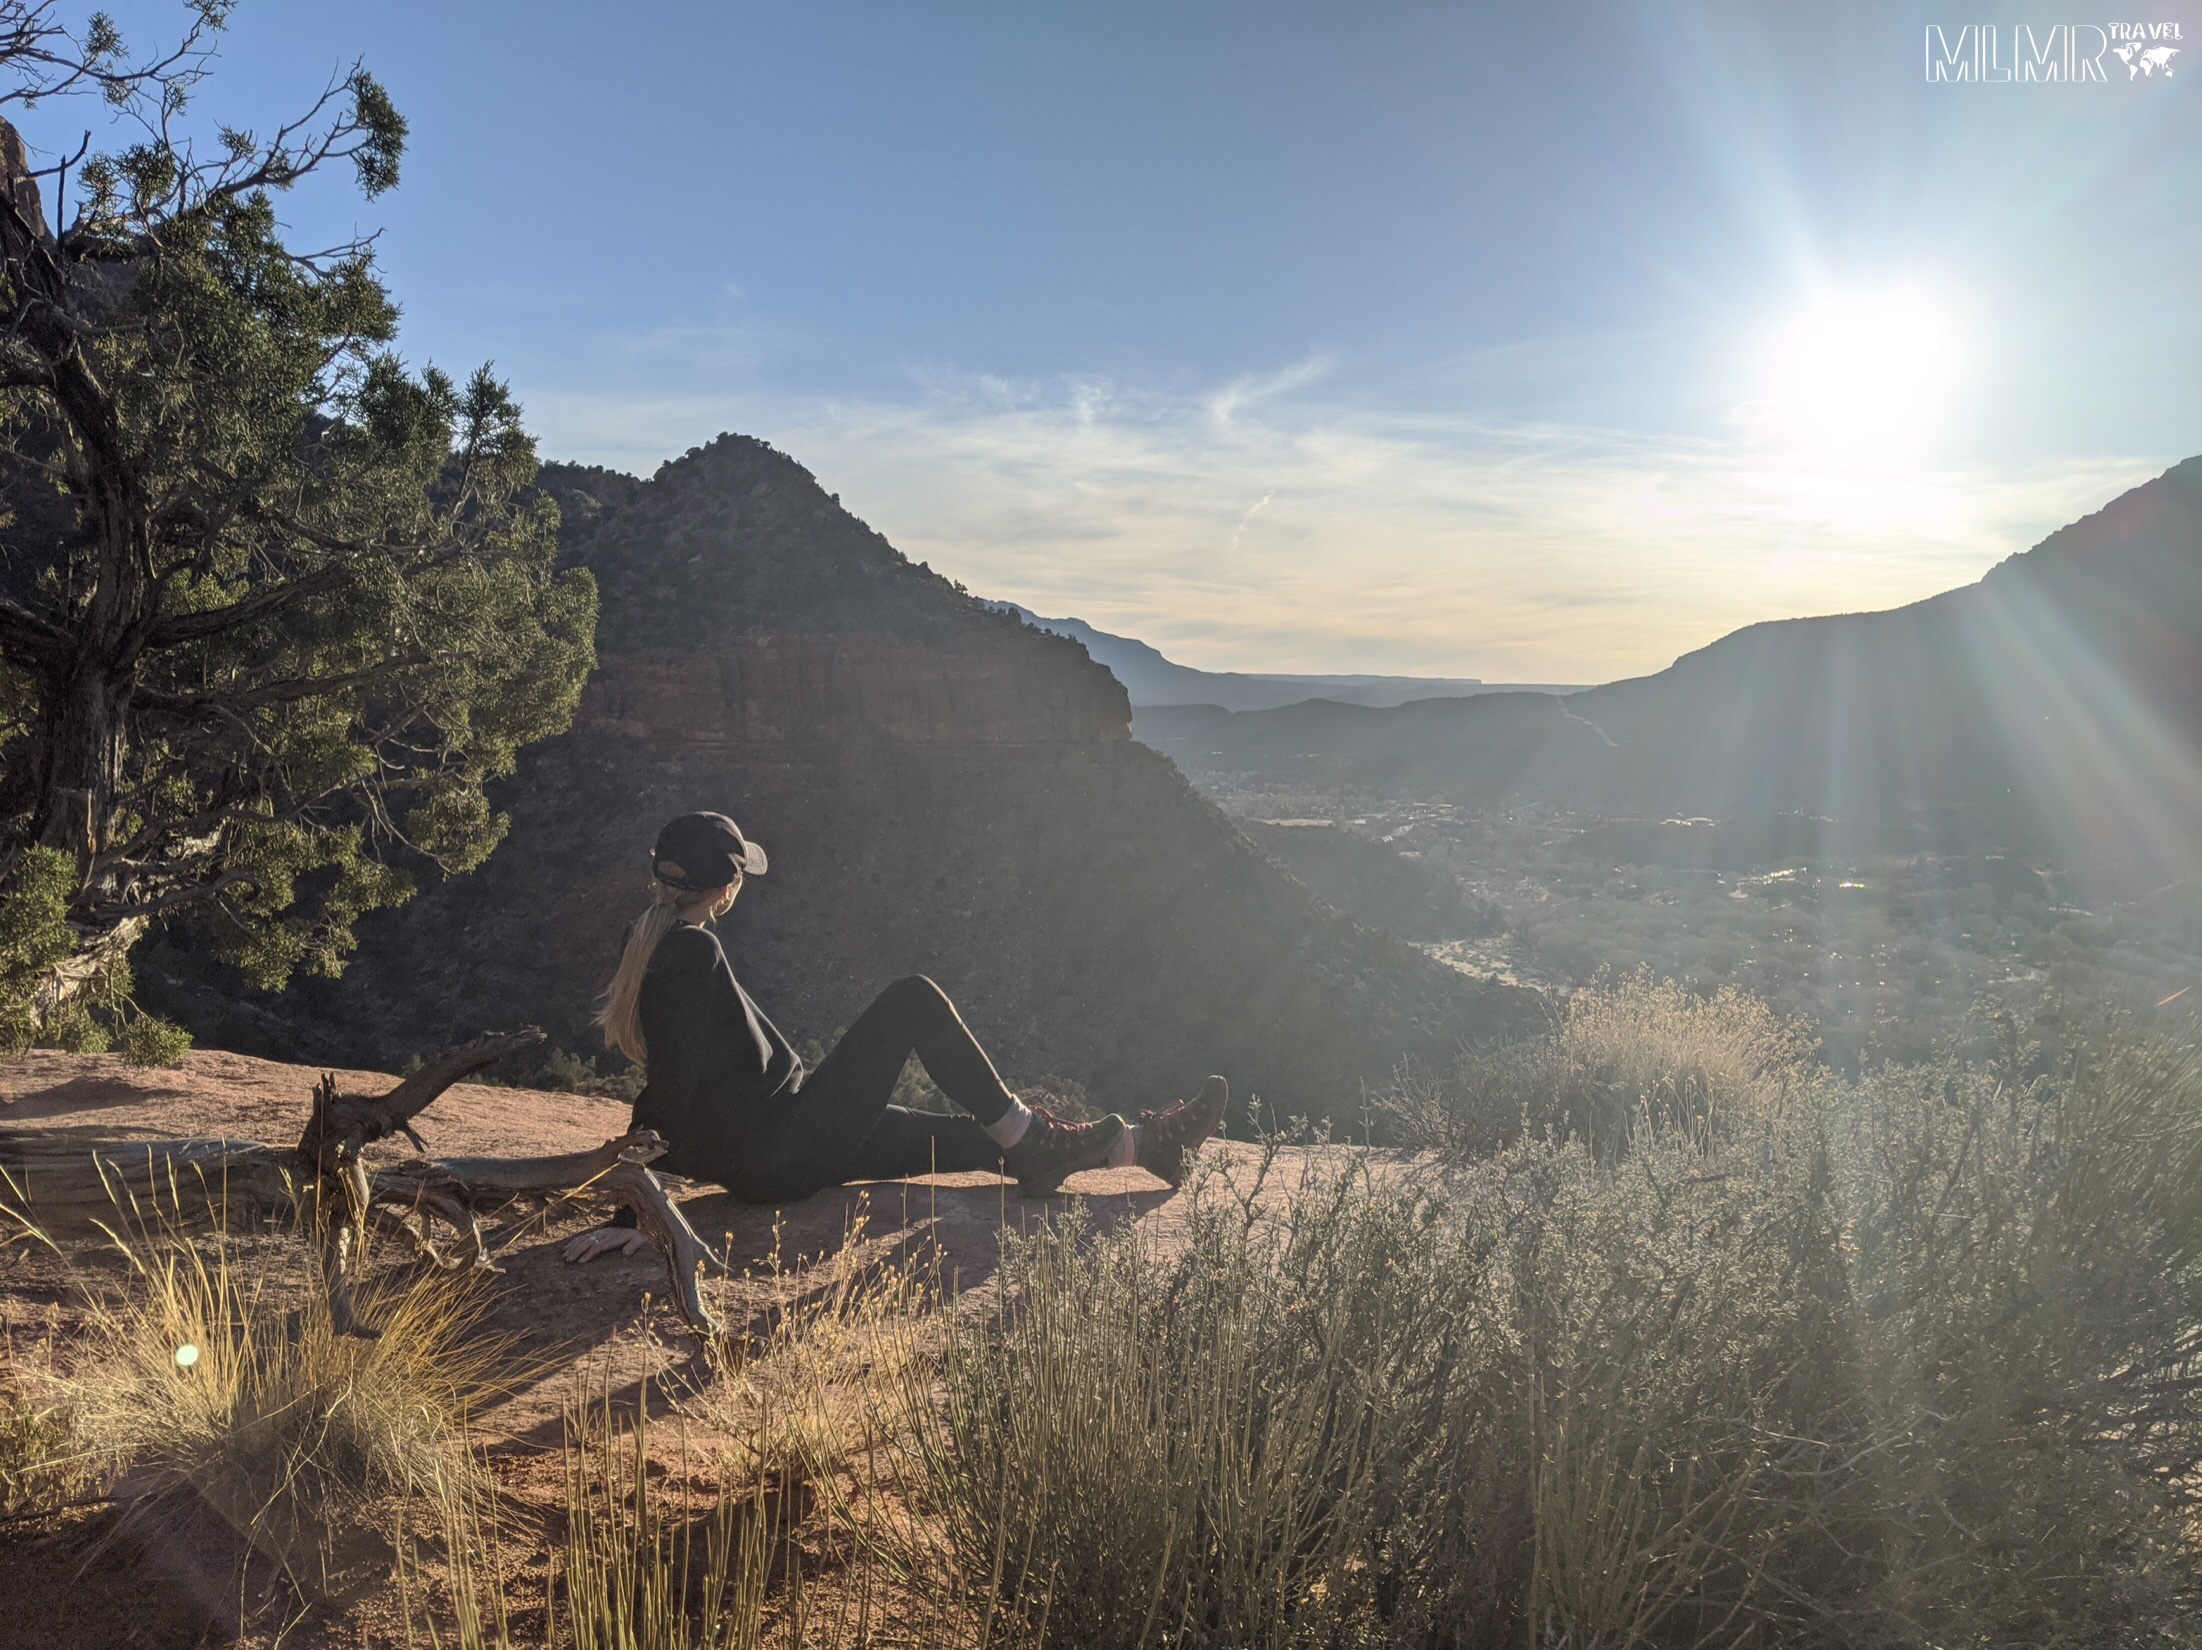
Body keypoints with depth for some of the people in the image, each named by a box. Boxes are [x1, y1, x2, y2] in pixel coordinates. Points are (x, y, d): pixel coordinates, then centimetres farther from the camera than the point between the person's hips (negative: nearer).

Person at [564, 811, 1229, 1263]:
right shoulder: (694, 950, -18)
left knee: (985, 1137, 8)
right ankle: (1032, 1140, 1)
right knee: (916, 1000, -9)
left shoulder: (650, 944, 11)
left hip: (752, 1159, 10)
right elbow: (674, 1080, -22)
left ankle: (1147, 1141, 12)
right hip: (782, 1151, -10)